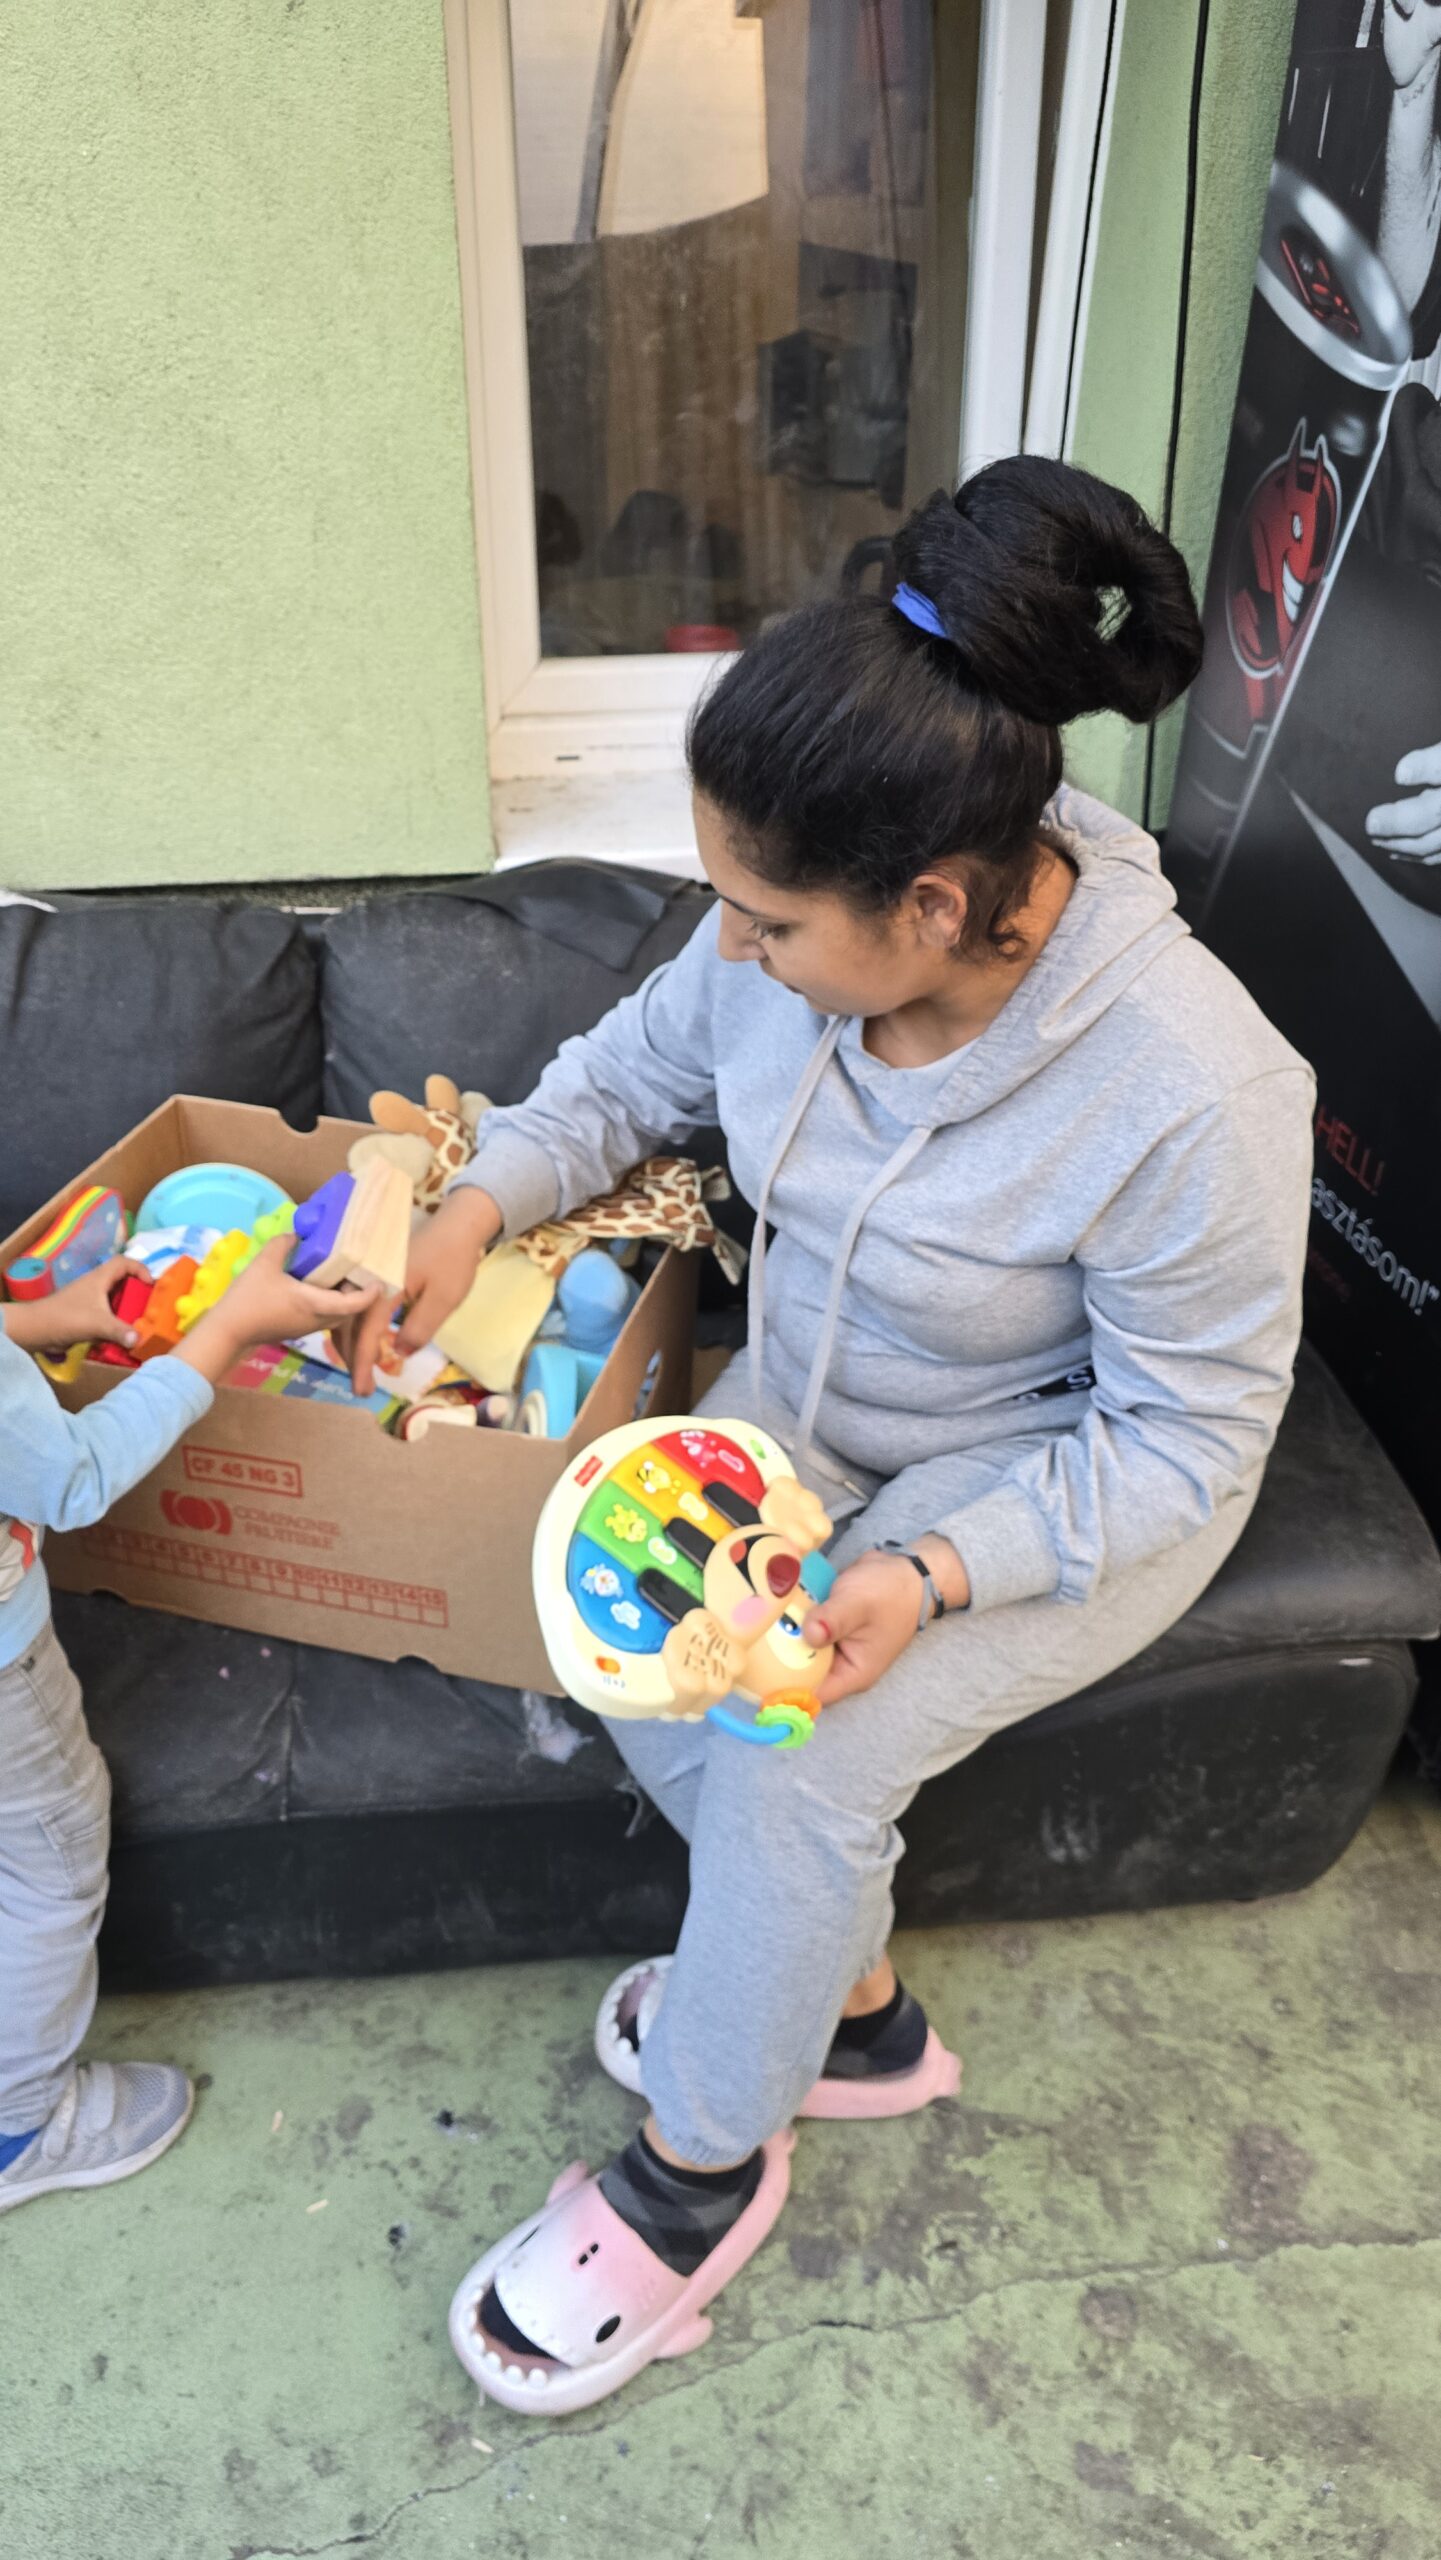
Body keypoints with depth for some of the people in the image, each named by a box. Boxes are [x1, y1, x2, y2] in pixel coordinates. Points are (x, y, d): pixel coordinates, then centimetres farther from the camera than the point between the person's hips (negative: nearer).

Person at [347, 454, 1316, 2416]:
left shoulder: (1188, 1097, -34)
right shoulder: (801, 934, -17)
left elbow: (1184, 1436, -21)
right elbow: (642, 1063, 4)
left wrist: (932, 1574, -31)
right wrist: (484, 1202, -9)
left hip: (1077, 1481, -6)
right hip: (813, 1404, 6)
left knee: (801, 1762, -21)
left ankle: (700, 2167, 11)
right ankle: (850, 2009, 18)